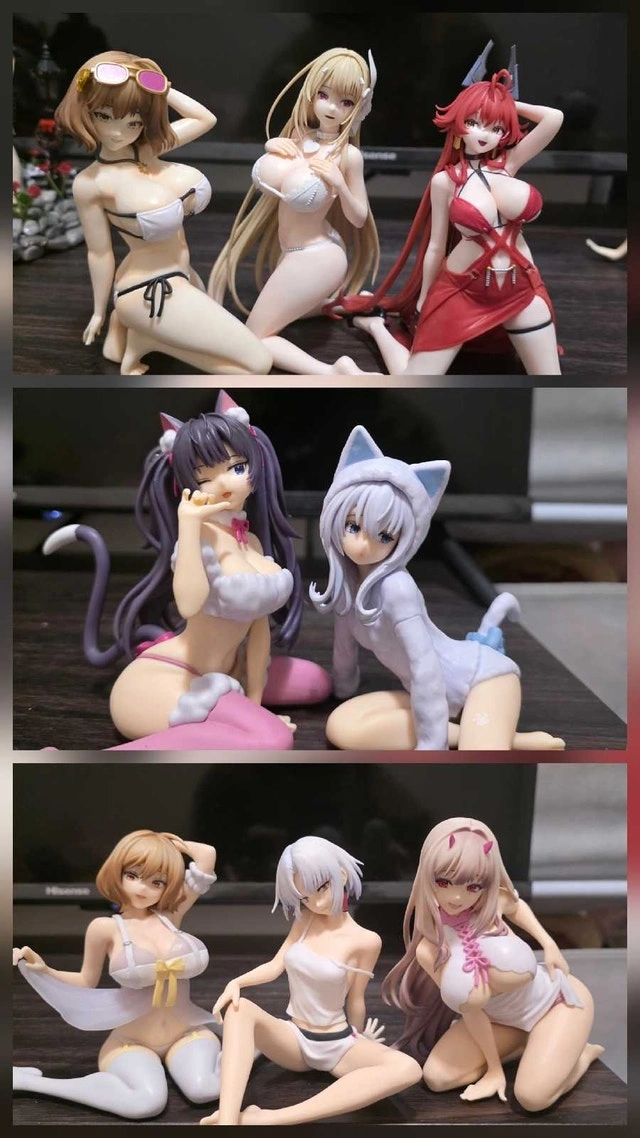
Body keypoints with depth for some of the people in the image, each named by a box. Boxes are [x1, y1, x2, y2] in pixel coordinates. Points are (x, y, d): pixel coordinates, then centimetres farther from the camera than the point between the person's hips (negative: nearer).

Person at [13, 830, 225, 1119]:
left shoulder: (171, 916, 1)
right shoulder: (106, 928, -5)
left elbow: (207, 854, 0)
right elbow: (86, 982, 8)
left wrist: (166, 843, 10)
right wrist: (43, 970, -6)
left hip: (186, 1035, 2)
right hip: (132, 1041, -2)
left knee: (204, 1090, -32)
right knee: (146, 1103, -36)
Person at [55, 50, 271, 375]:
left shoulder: (150, 148, -4)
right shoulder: (91, 182, -20)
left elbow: (205, 118, 10)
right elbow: (99, 252, -10)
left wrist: (161, 89, -3)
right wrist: (99, 312, 1)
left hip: (180, 276, 8)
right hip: (151, 292, -8)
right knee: (258, 363, -10)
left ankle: (122, 328, 24)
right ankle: (145, 338, -2)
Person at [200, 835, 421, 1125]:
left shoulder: (364, 940, -9)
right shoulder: (304, 921, 5)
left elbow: (355, 1000, -1)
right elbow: (276, 966, -1)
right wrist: (236, 982, -18)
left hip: (338, 1045, -3)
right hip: (294, 1039, 3)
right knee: (240, 1008, -29)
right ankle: (227, 1120, -49)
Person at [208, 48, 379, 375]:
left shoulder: (348, 154, -18)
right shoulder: (297, 137, -2)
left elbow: (359, 218, -10)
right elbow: (269, 183, 12)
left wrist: (339, 184, -27)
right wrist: (272, 148, -8)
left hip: (314, 257, -8)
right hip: (295, 252, 8)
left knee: (256, 340, -8)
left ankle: (333, 373, -15)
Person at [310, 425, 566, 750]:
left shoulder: (396, 587, -23)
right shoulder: (345, 580, -1)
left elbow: (425, 666, -27)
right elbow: (344, 643, 16)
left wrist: (431, 745, -26)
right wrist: (342, 691, 28)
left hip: (480, 676, -9)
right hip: (436, 696, 9)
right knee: (342, 726, -16)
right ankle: (468, 735, -7)